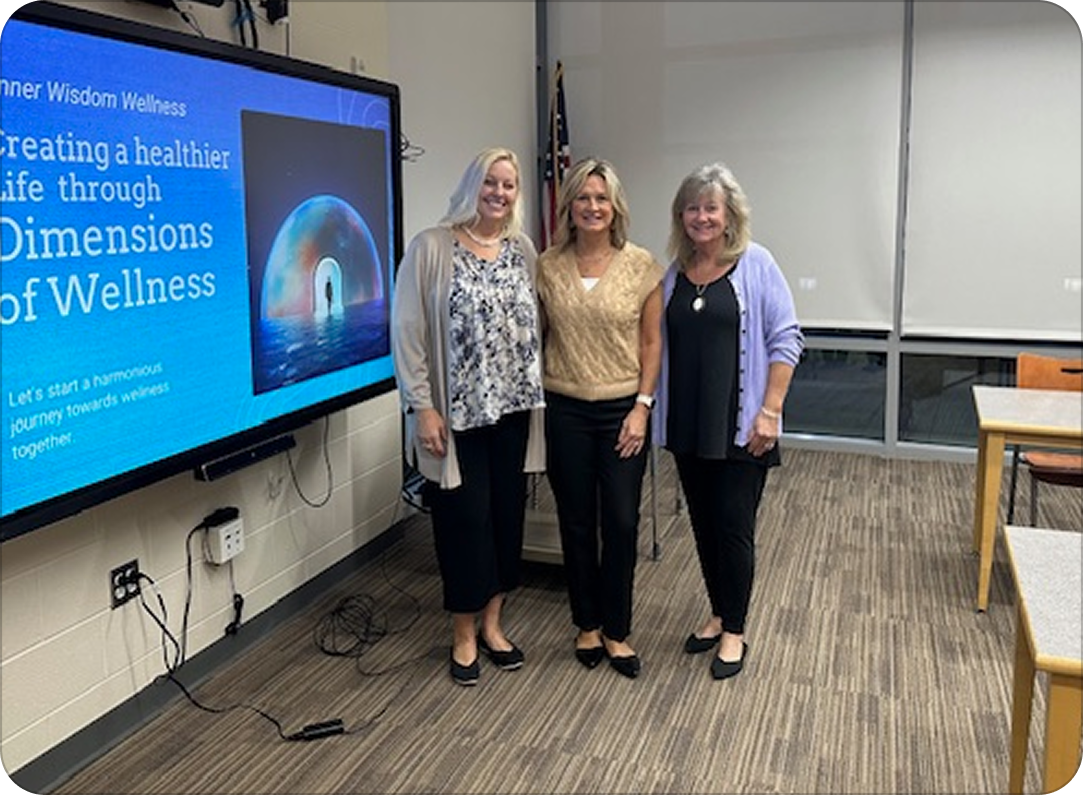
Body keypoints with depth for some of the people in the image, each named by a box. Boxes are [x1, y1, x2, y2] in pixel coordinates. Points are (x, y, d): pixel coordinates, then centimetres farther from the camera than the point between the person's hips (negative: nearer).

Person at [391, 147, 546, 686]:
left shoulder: (523, 250, 7)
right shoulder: (432, 248, -7)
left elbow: (535, 326, 11)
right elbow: (408, 331, -9)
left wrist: (537, 396, 6)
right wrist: (422, 405, -14)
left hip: (513, 410, 5)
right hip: (457, 413, -4)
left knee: (507, 515, 12)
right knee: (465, 519, 3)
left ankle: (491, 623, 30)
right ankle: (464, 634, 23)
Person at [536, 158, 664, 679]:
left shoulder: (641, 265, -3)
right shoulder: (548, 266, 0)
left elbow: (651, 342, 0)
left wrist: (642, 407, -6)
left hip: (623, 410, -1)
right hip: (566, 411, 1)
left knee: (621, 524, 3)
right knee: (577, 522, 11)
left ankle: (616, 631, 23)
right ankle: (587, 624, 30)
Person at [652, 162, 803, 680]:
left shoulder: (755, 264, -6)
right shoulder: (675, 273, 7)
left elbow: (785, 341, -8)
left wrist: (770, 411, -13)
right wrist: (657, 410, 6)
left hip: (739, 425, -5)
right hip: (687, 424, 5)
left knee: (734, 527, 1)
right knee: (704, 524, 14)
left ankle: (734, 632, 18)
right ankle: (719, 615, 32)